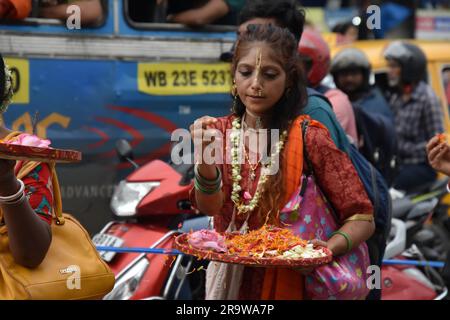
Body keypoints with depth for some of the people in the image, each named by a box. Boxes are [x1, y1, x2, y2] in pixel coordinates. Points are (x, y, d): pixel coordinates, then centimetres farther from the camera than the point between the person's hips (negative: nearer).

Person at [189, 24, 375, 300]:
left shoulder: (308, 138, -13)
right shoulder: (220, 131, -2)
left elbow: (362, 218, -11)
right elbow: (209, 205, -16)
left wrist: (328, 249, -31)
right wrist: (205, 155, -35)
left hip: (288, 281, -3)